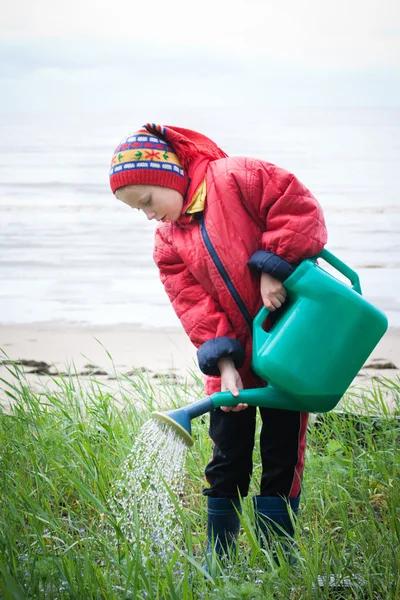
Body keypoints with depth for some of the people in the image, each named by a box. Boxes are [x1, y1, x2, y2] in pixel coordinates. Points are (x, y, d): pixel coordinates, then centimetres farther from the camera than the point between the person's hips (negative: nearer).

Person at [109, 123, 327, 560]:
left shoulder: (236, 178, -8)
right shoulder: (168, 243, 8)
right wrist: (223, 365, -14)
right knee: (228, 460, 8)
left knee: (281, 456, 1)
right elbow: (196, 307, -2)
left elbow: (300, 209, -15)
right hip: (235, 358, 5)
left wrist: (273, 269, -19)